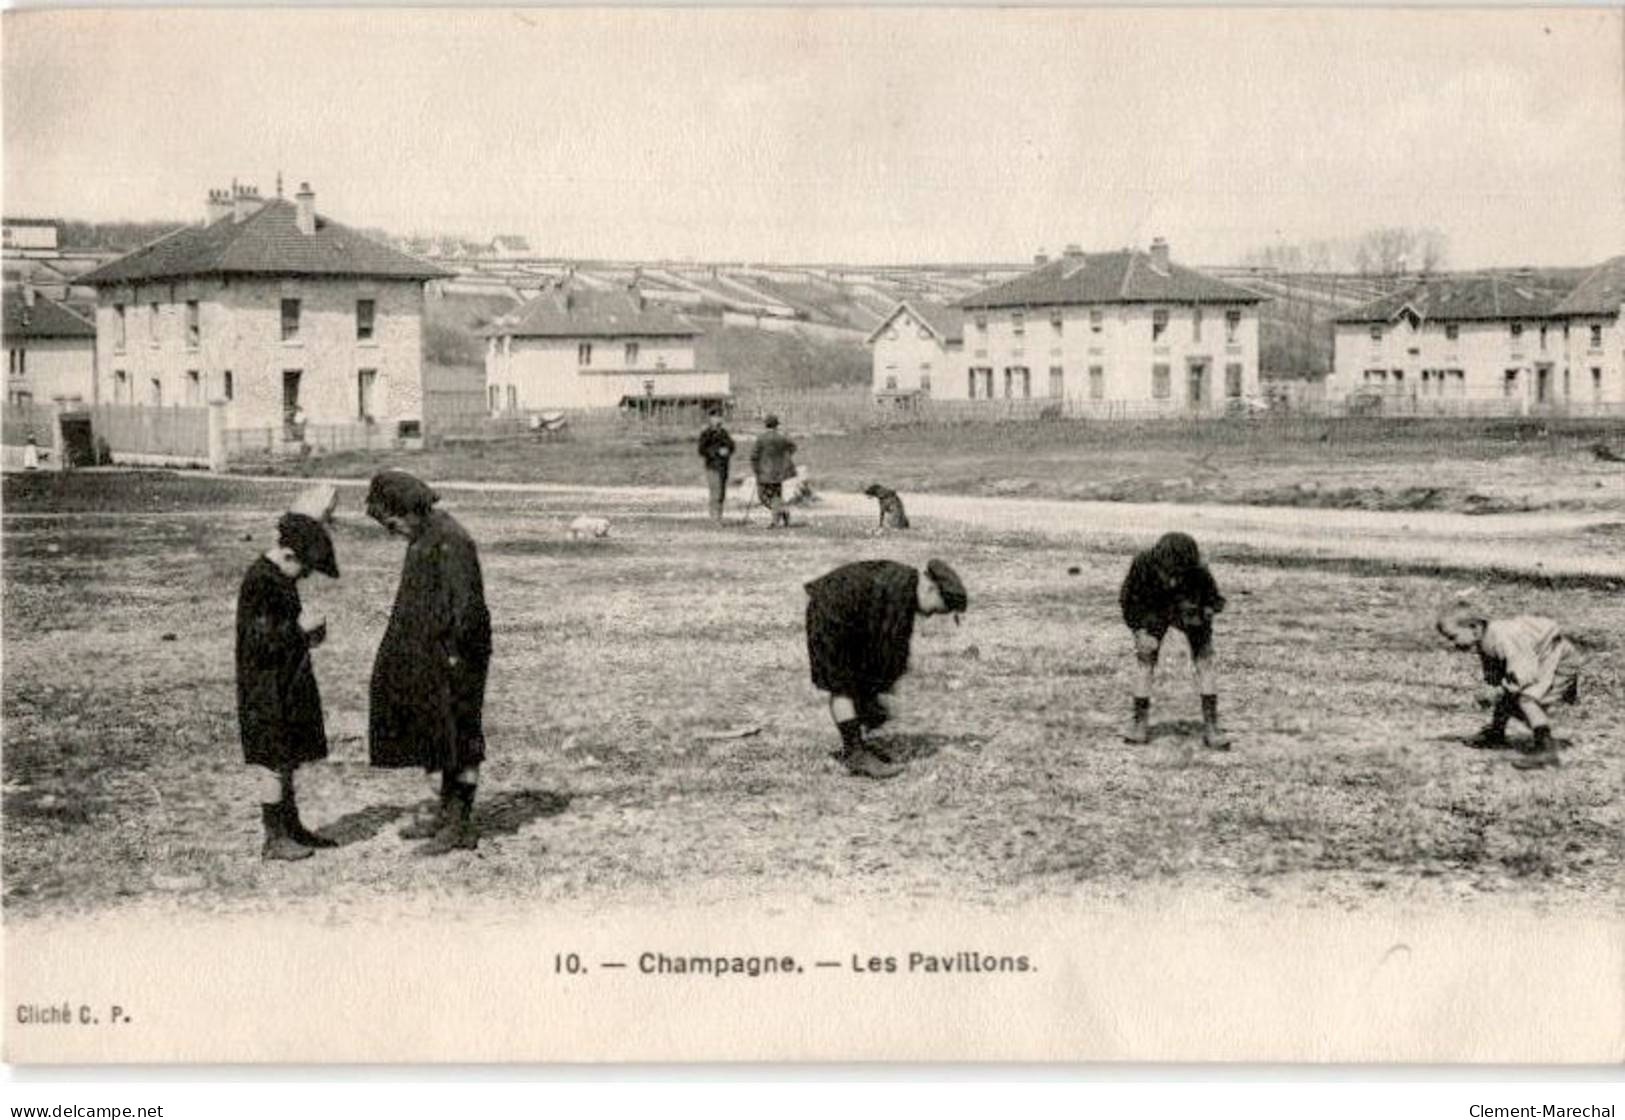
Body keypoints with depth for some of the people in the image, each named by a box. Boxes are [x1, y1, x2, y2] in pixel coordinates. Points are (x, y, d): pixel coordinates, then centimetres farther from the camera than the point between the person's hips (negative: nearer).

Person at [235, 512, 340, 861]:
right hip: (268, 691, -10)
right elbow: (260, 642, -23)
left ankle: (292, 828, 26)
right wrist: (300, 627, -19)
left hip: (289, 685, 10)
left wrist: (307, 634, 8)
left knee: (288, 762, 16)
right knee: (277, 764, -3)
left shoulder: (280, 579, 11)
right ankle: (274, 839, 5)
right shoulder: (259, 583, -19)